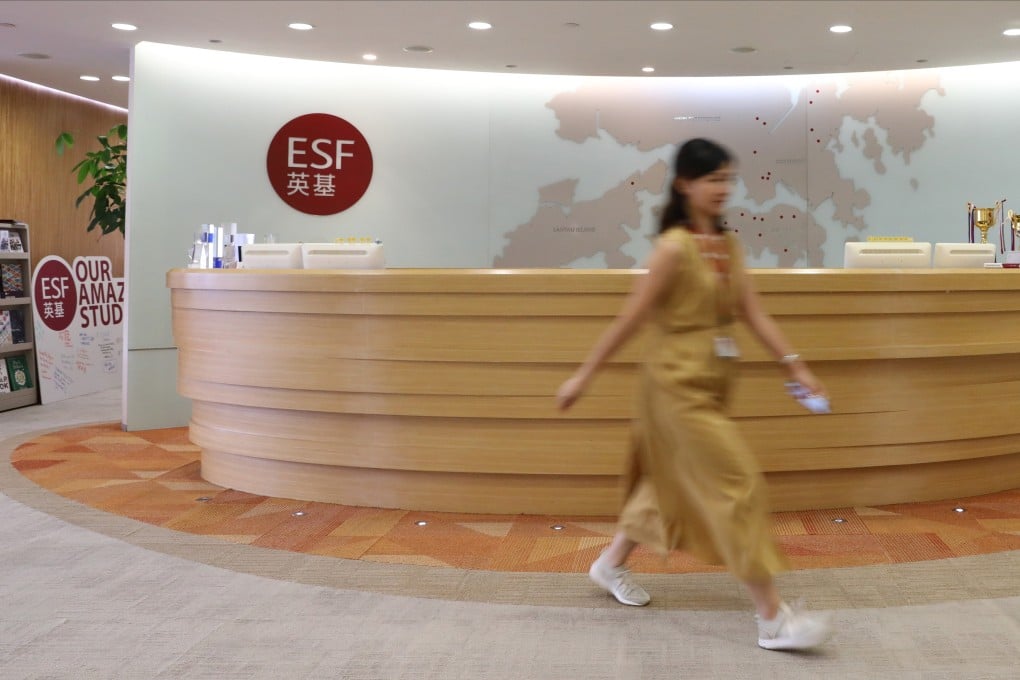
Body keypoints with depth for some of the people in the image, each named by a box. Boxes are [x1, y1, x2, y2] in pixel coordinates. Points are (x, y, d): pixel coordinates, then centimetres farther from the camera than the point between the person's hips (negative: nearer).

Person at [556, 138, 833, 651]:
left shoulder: (728, 245, 6)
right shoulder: (674, 247, -17)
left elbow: (752, 312, 6)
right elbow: (630, 318, -15)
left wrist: (793, 364, 1)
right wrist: (584, 376, -11)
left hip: (710, 383, 9)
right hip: (678, 383, -9)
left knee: (674, 480, 20)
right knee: (738, 486, -8)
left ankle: (611, 564, 40)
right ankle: (773, 619, 0)